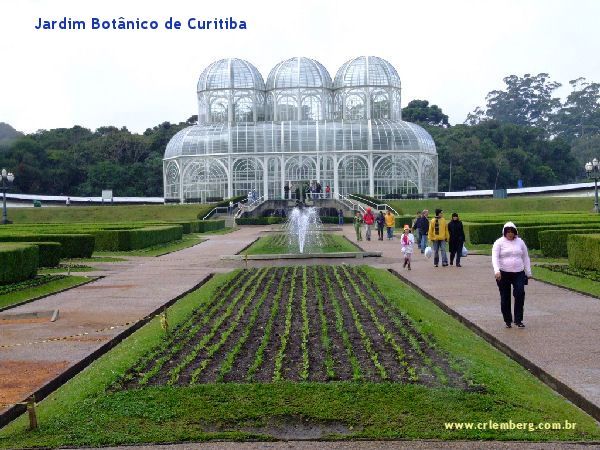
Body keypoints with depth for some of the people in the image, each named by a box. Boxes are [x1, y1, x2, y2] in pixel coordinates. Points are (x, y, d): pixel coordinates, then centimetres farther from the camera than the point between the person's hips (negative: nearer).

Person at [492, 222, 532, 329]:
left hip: (518, 273, 1)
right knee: (505, 298, 5)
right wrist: (496, 270, -26)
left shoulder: (520, 242, 9)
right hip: (503, 274, -1)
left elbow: (525, 258, 16)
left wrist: (528, 273, 13)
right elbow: (495, 257, -11)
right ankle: (507, 321, 19)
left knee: (520, 294, -15)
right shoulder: (499, 242, -1)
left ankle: (518, 320, -7)